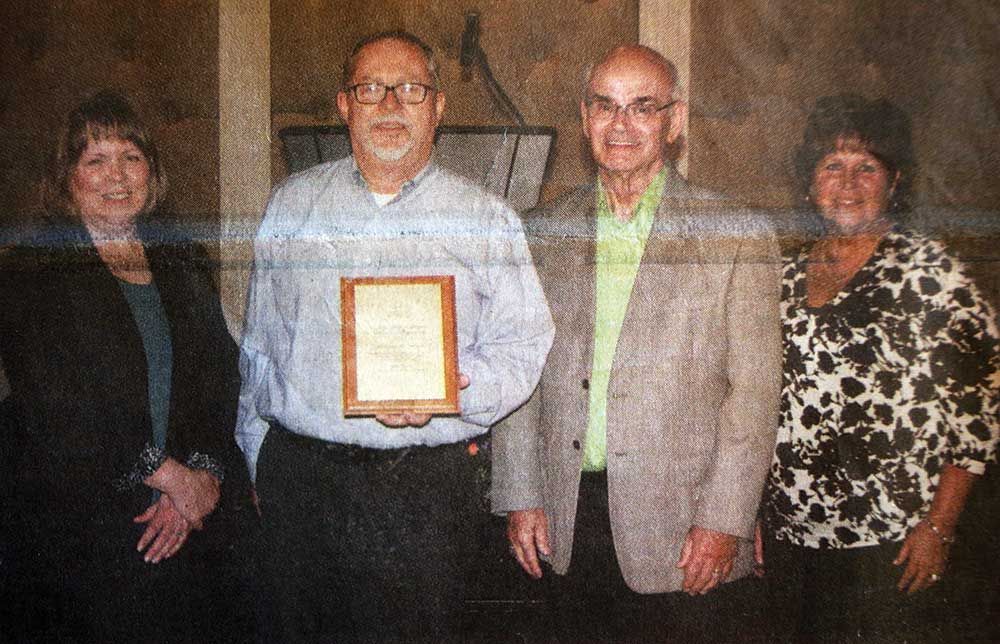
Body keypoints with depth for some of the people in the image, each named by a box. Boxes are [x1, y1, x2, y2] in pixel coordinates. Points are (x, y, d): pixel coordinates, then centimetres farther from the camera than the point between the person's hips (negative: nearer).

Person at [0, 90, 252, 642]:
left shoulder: (180, 261, 11)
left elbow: (220, 380, 5)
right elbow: (51, 404, -12)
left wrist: (204, 476, -11)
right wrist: (170, 474, -14)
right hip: (76, 527, -4)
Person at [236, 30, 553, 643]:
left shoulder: (488, 218, 3)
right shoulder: (293, 204, 10)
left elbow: (524, 346, -1)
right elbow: (259, 340, 14)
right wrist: (259, 455, 13)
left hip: (430, 484, -2)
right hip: (299, 474, 2)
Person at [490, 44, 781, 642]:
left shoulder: (738, 235, -2)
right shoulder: (543, 233, 8)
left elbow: (755, 390, -6)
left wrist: (723, 521, -11)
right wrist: (519, 497, 3)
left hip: (680, 530, -3)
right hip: (567, 524, 3)